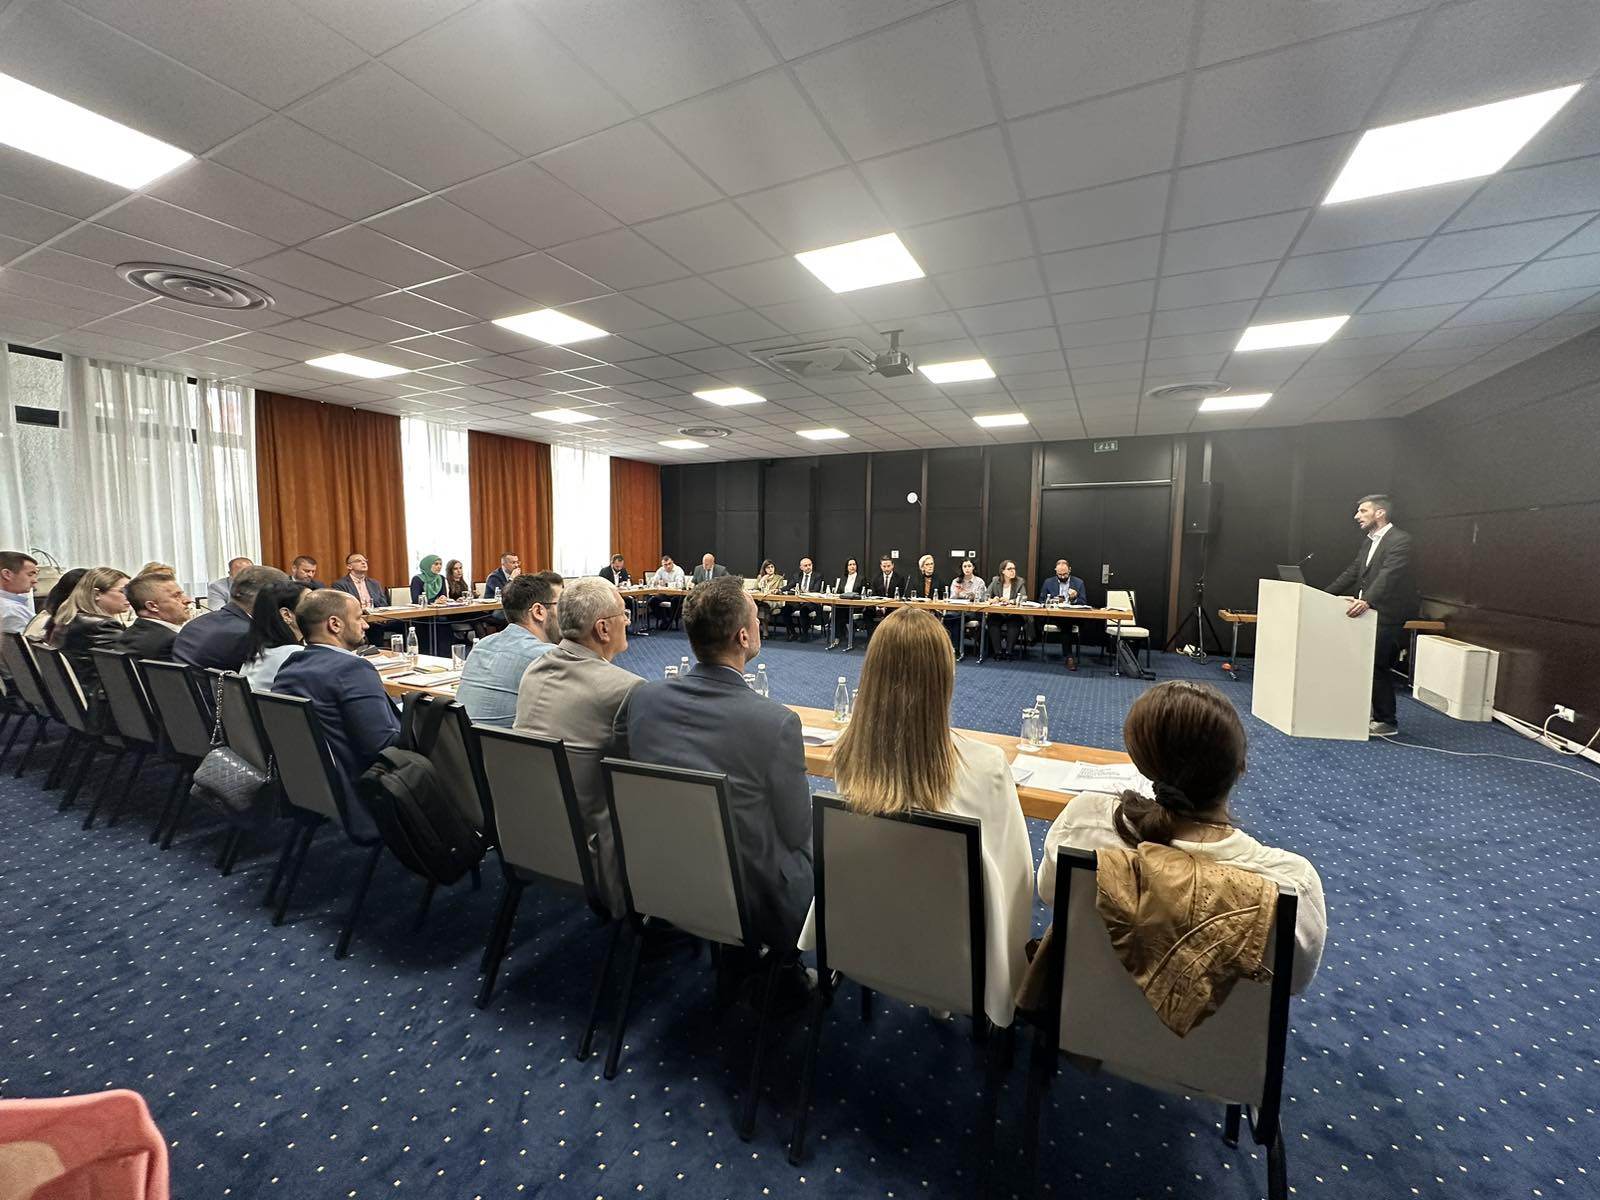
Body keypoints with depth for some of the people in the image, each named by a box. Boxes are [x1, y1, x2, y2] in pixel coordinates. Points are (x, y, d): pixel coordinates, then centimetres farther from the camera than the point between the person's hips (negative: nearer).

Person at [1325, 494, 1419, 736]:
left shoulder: (1400, 540, -13)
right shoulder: (1369, 541, 14)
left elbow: (1388, 575, -27)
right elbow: (1351, 573, 15)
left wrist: (1367, 601, -40)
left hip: (1388, 618, -8)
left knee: (1377, 667, -3)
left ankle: (1386, 722, 8)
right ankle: (1371, 715, 21)